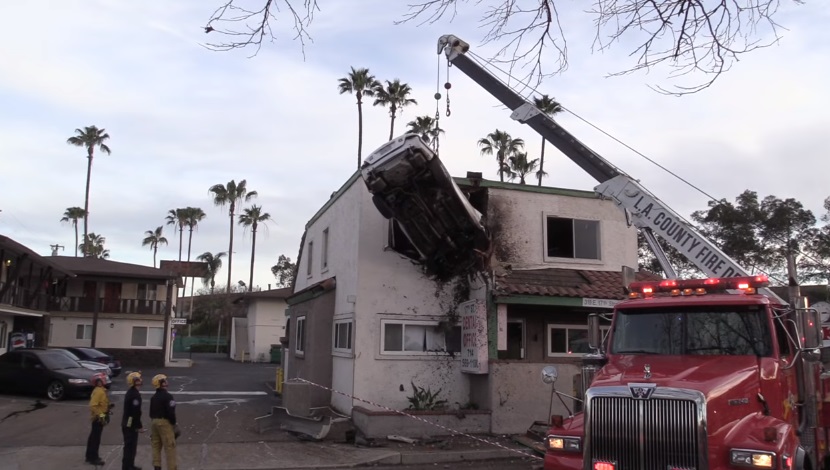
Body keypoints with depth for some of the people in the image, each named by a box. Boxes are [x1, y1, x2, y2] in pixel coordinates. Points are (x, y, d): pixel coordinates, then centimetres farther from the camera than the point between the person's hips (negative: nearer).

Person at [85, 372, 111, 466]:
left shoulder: (101, 390, 9)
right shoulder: (98, 391, -22)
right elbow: (93, 405, -28)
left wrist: (108, 406, 12)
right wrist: (100, 415, -27)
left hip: (99, 417, 10)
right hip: (98, 418, -10)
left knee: (93, 437, 18)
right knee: (96, 438, -1)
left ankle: (90, 456, 28)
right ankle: (93, 458, 7)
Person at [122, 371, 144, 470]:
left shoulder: (130, 393, 12)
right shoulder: (135, 394, -21)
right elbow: (135, 412, -24)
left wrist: (139, 425, 21)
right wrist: (139, 426, -17)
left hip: (128, 424, 10)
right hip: (131, 425, -10)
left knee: (131, 445, 18)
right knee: (130, 446, -4)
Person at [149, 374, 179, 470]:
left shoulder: (153, 397, 12)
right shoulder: (167, 396, -16)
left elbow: (151, 412, 16)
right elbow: (171, 412, -19)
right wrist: (174, 423, -8)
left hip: (155, 422, 9)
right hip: (164, 422, -9)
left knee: (156, 446, 16)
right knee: (170, 447, -4)